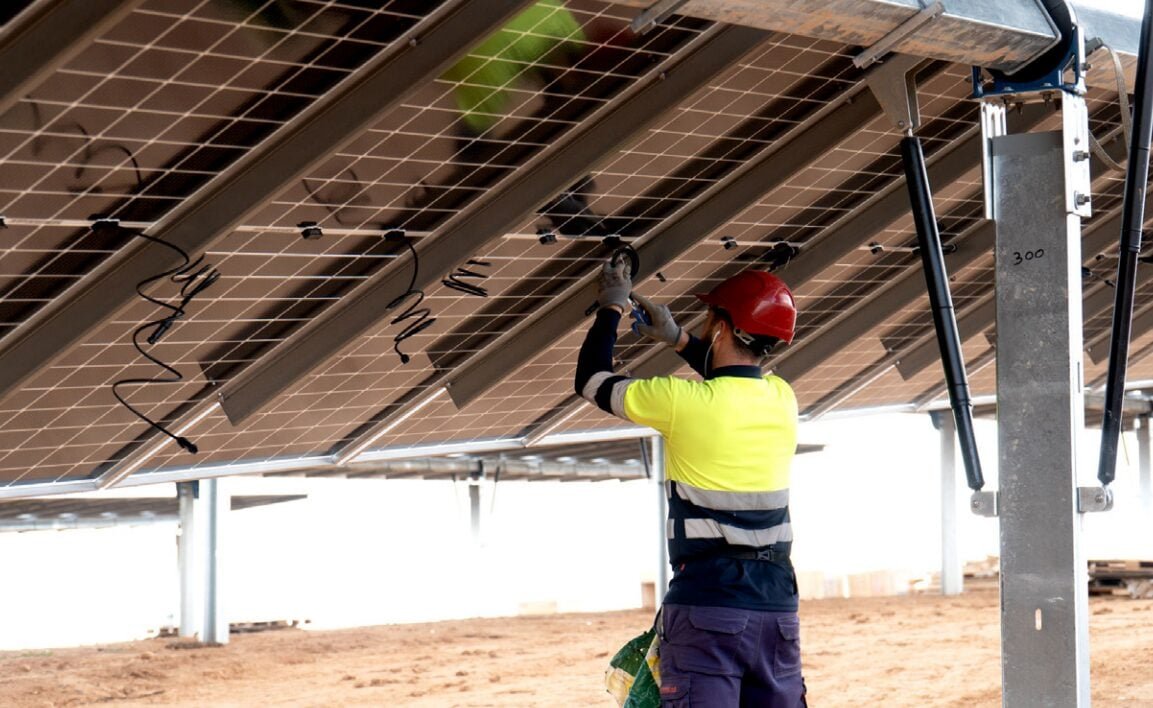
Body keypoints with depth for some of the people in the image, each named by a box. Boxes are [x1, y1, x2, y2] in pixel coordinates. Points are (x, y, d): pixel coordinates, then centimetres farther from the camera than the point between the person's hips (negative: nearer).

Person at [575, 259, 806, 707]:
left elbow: (591, 380, 7)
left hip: (706, 603, -5)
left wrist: (612, 308, 20)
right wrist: (677, 339, 32)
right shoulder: (782, 399, 7)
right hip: (777, 603, 5)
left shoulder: (684, 402, -9)